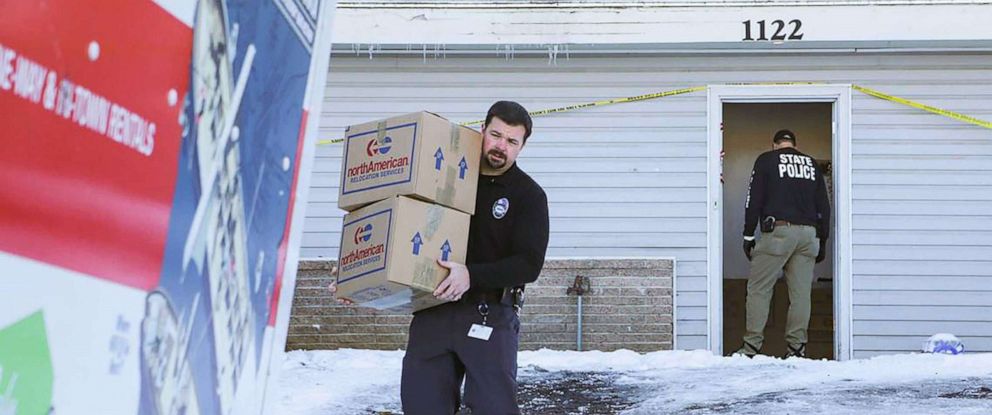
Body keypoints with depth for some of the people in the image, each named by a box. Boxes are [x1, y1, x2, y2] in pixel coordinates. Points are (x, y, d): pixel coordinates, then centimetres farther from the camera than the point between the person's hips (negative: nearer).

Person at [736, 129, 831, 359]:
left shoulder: (766, 160, 7)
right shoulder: (811, 164, 20)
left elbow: (754, 200, 0)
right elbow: (823, 206, 18)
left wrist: (748, 235, 3)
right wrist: (822, 241, 21)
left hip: (778, 232, -4)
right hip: (808, 233, 4)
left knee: (758, 289, -1)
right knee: (801, 293, 4)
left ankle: (751, 346, -6)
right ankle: (797, 346, 2)